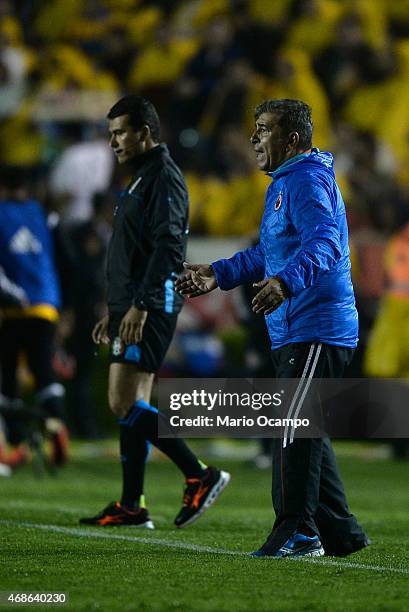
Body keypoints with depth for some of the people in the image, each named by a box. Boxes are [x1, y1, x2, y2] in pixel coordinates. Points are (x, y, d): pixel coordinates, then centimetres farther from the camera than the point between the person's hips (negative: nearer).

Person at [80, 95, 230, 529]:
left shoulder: (164, 177, -11)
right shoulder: (141, 179, 21)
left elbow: (168, 247, -20)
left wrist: (140, 306, -24)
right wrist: (114, 311, 25)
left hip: (149, 309, -10)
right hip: (131, 308, 10)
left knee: (124, 404, -14)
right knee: (132, 406, 8)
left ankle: (200, 476, -11)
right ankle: (132, 506, 9)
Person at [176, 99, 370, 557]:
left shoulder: (308, 181, -13)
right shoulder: (285, 183, 22)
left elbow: (324, 242, -30)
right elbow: (271, 252, 34)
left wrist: (286, 283, -45)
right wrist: (218, 274, 28)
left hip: (315, 328, -11)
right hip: (296, 331, 11)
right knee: (303, 433, 13)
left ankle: (297, 532, -10)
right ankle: (339, 532, 17)